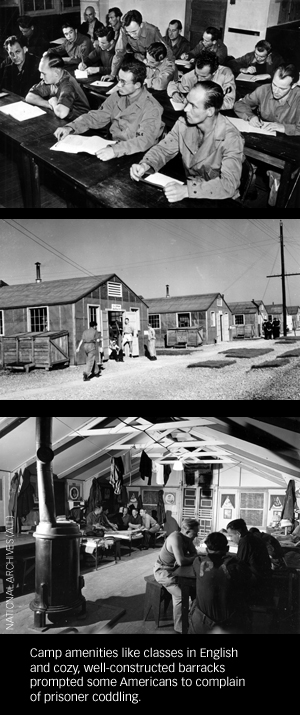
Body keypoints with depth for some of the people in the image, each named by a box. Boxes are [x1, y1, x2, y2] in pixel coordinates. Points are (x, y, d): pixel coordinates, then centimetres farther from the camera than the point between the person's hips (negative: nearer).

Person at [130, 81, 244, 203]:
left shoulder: (230, 139, -23)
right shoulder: (183, 124, -6)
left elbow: (229, 184, -32)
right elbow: (163, 149, 5)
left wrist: (187, 191, -43)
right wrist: (145, 165, -17)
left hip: (218, 200, -5)